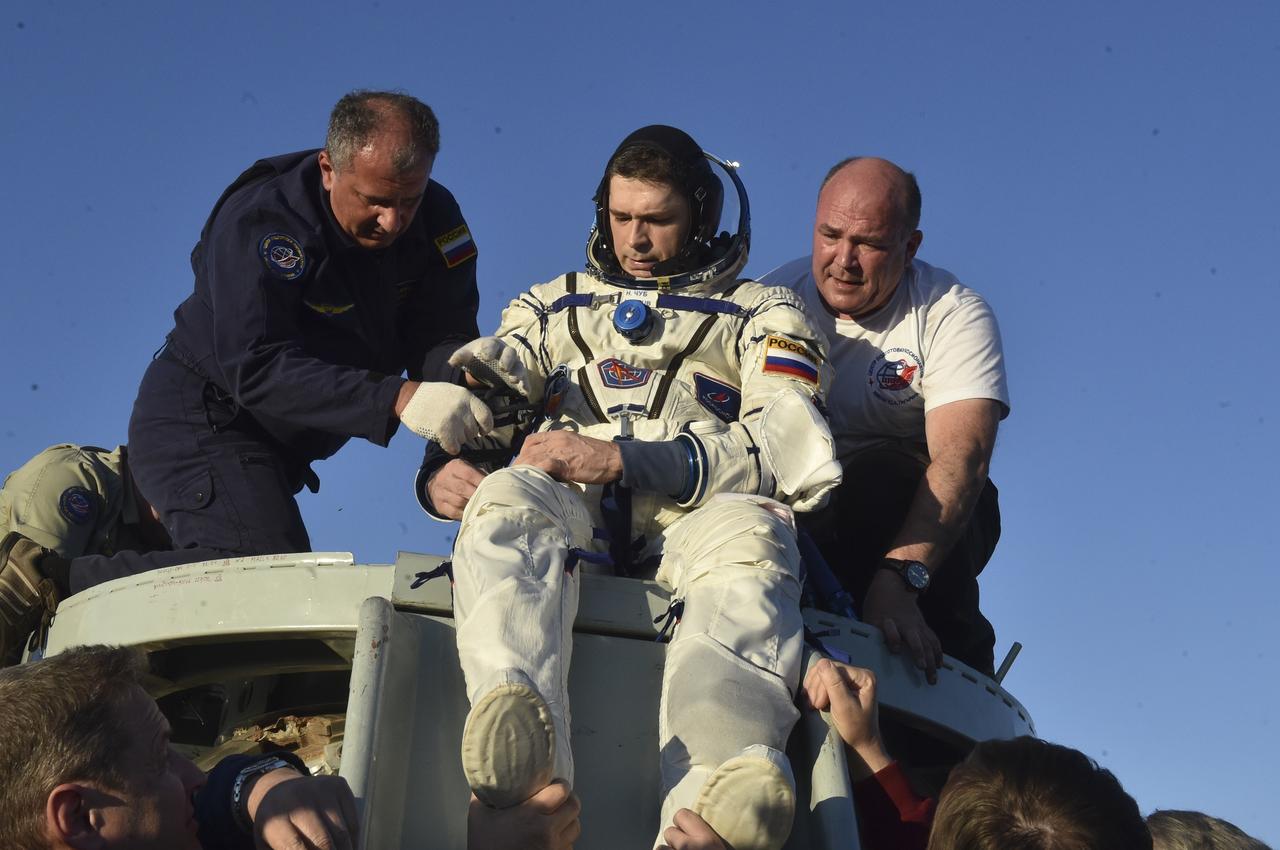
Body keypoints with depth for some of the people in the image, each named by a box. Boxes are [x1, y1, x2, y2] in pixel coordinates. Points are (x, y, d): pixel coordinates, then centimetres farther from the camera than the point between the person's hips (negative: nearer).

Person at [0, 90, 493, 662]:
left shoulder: (436, 222, -6)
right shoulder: (260, 222, -24)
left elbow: (440, 339, -10)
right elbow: (257, 369, -32)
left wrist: (465, 380, -36)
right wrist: (399, 399, -42)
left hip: (277, 445, 8)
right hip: (202, 421, -8)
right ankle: (48, 579, -18)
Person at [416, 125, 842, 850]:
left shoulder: (763, 314, 25)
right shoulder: (553, 306, 35)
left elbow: (798, 450, 4)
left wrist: (622, 459, -10)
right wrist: (441, 470, -8)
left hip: (696, 515, -1)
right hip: (566, 508, 2)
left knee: (752, 536, -39)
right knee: (506, 501, -36)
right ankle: (530, 777, -61)